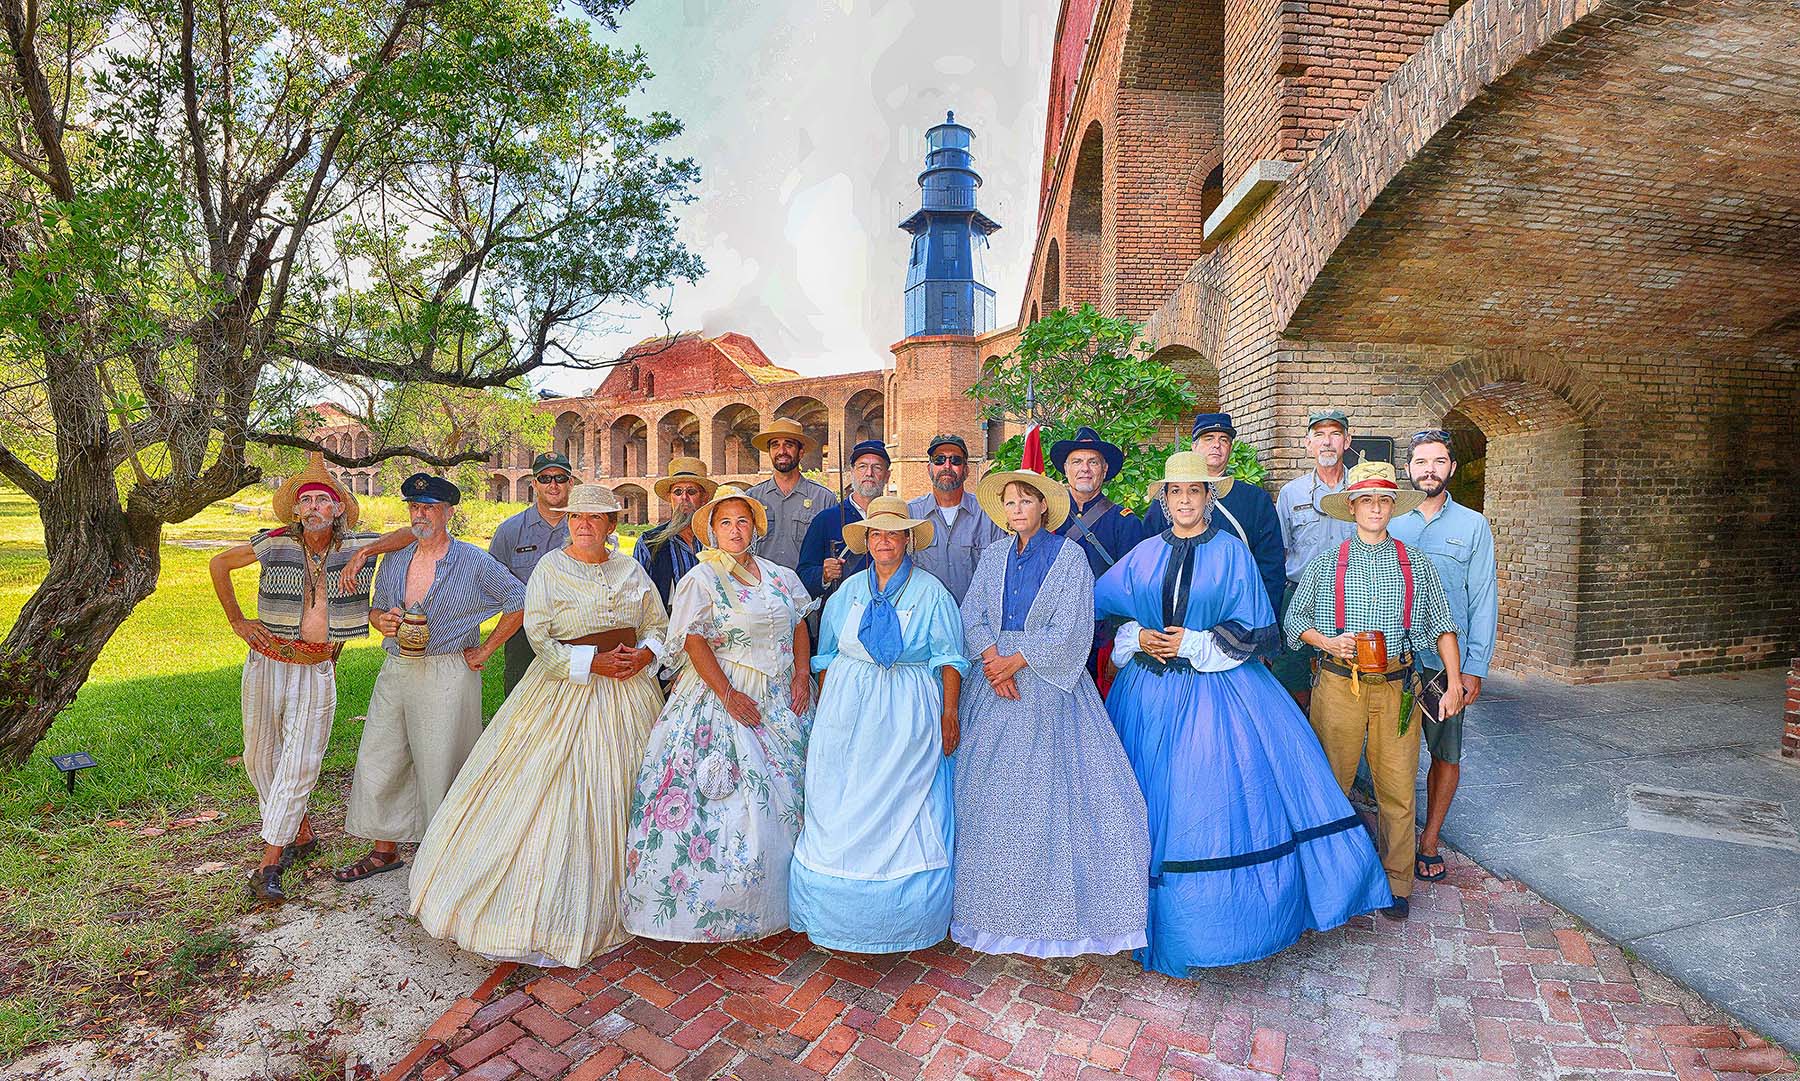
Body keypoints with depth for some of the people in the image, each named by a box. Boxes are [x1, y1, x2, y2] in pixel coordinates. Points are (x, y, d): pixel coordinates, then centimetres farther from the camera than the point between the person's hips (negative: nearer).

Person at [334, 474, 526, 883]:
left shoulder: (473, 562, -7)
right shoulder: (393, 560, 10)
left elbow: (520, 601, -8)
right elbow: (375, 610, 20)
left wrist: (484, 651, -7)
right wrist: (383, 620, -5)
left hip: (447, 676, -6)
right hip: (396, 673, 6)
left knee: (440, 769, 2)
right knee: (378, 763, 11)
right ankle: (385, 850, 29)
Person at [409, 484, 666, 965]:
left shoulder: (631, 570, 8)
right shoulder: (550, 569, -4)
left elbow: (659, 624, 11)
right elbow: (540, 638, -10)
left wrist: (644, 655, -8)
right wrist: (593, 663, -18)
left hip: (630, 690, 4)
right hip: (567, 691, -4)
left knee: (621, 795, 10)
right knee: (559, 794, -4)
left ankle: (609, 905, 28)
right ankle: (539, 913, 10)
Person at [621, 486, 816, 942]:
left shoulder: (779, 575, 9)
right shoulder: (702, 578, -6)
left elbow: (799, 627, 12)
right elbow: (694, 641, -12)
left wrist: (802, 675, -3)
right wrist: (728, 694, -18)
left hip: (781, 699, 5)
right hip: (720, 694, -5)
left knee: (783, 789, 10)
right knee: (727, 795, -5)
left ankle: (780, 894, 25)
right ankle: (713, 905, 10)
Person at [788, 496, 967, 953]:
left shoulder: (930, 591, -1)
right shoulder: (848, 591, 7)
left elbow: (950, 657, -2)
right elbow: (826, 655, 12)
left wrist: (949, 714, -8)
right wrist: (823, 708, 7)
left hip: (908, 714, -2)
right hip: (848, 710, 3)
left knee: (905, 809, 4)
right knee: (841, 809, 5)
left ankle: (906, 915, 21)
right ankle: (840, 913, 22)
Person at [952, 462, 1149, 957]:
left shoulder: (1069, 555, -2)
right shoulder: (993, 554, 10)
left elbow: (1071, 631, -9)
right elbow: (971, 615, 4)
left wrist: (1016, 660, -13)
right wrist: (992, 660, -12)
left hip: (1049, 685, -4)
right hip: (995, 680, 4)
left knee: (1047, 784, -2)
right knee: (989, 785, 5)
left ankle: (1050, 905, 13)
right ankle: (995, 899, 20)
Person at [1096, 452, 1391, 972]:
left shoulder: (1231, 551, 1)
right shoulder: (1144, 554, 6)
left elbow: (1253, 628, -3)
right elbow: (1101, 608, 8)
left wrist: (1193, 644, -12)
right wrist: (1137, 637, -8)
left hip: (1217, 690, -2)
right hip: (1152, 693, 2)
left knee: (1221, 795, -1)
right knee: (1154, 802, 7)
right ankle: (1162, 917, 22)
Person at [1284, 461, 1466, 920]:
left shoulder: (1416, 566, 9)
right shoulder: (1325, 564, 5)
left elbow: (1441, 624, 10)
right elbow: (1295, 618, 8)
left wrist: (1454, 681, 4)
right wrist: (1327, 642, -9)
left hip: (1395, 687, 1)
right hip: (1338, 685, -1)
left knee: (1397, 787, 5)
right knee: (1331, 783, 6)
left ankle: (1396, 882, 22)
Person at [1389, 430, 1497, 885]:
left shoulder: (1473, 526, 2)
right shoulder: (1390, 523, 5)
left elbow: (1484, 600, 0)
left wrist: (1474, 668, -6)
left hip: (1446, 660, 0)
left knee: (1446, 753, 8)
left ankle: (1429, 840, 24)